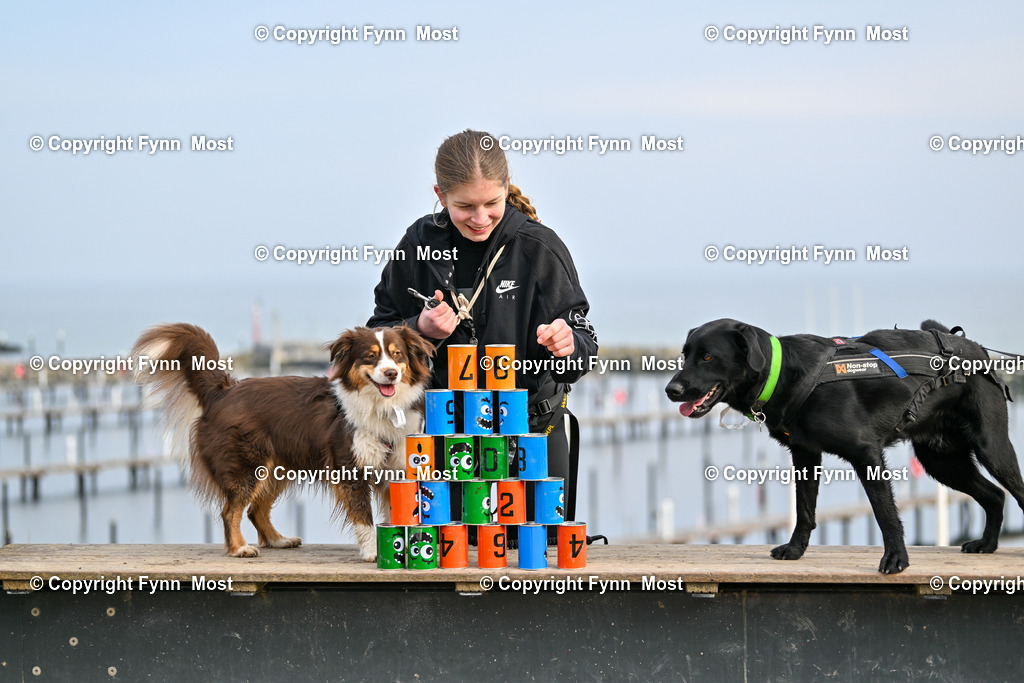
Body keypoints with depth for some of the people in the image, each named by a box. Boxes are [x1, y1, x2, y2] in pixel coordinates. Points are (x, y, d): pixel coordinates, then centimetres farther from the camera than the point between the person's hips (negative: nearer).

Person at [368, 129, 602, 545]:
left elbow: (582, 338, -6)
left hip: (532, 430, -1)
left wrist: (568, 345, -30)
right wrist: (420, 330, -15)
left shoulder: (538, 247, -8)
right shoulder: (421, 246, -3)